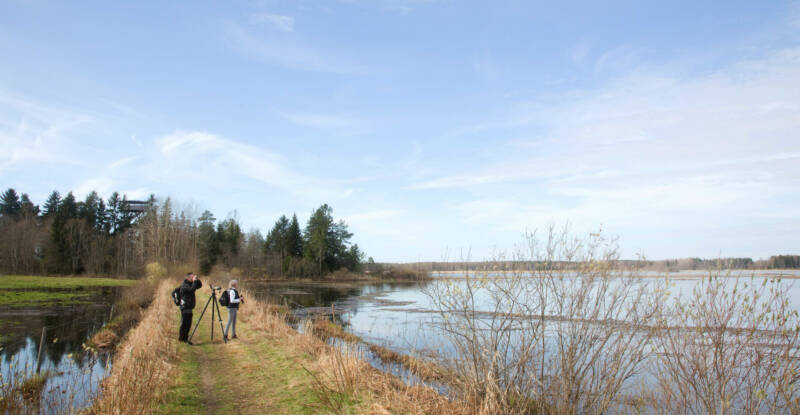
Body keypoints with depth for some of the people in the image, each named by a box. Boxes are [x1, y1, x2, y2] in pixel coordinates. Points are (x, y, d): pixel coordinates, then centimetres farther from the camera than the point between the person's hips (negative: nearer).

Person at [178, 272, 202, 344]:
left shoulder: (191, 284, 13)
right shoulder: (184, 285, -13)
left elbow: (200, 285, 18)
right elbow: (192, 289, -29)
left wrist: (198, 280, 2)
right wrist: (194, 281, -20)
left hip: (189, 307, 9)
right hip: (185, 307, -9)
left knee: (188, 324, 12)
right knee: (184, 323, -5)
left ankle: (185, 338, 19)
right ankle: (181, 338, 3)